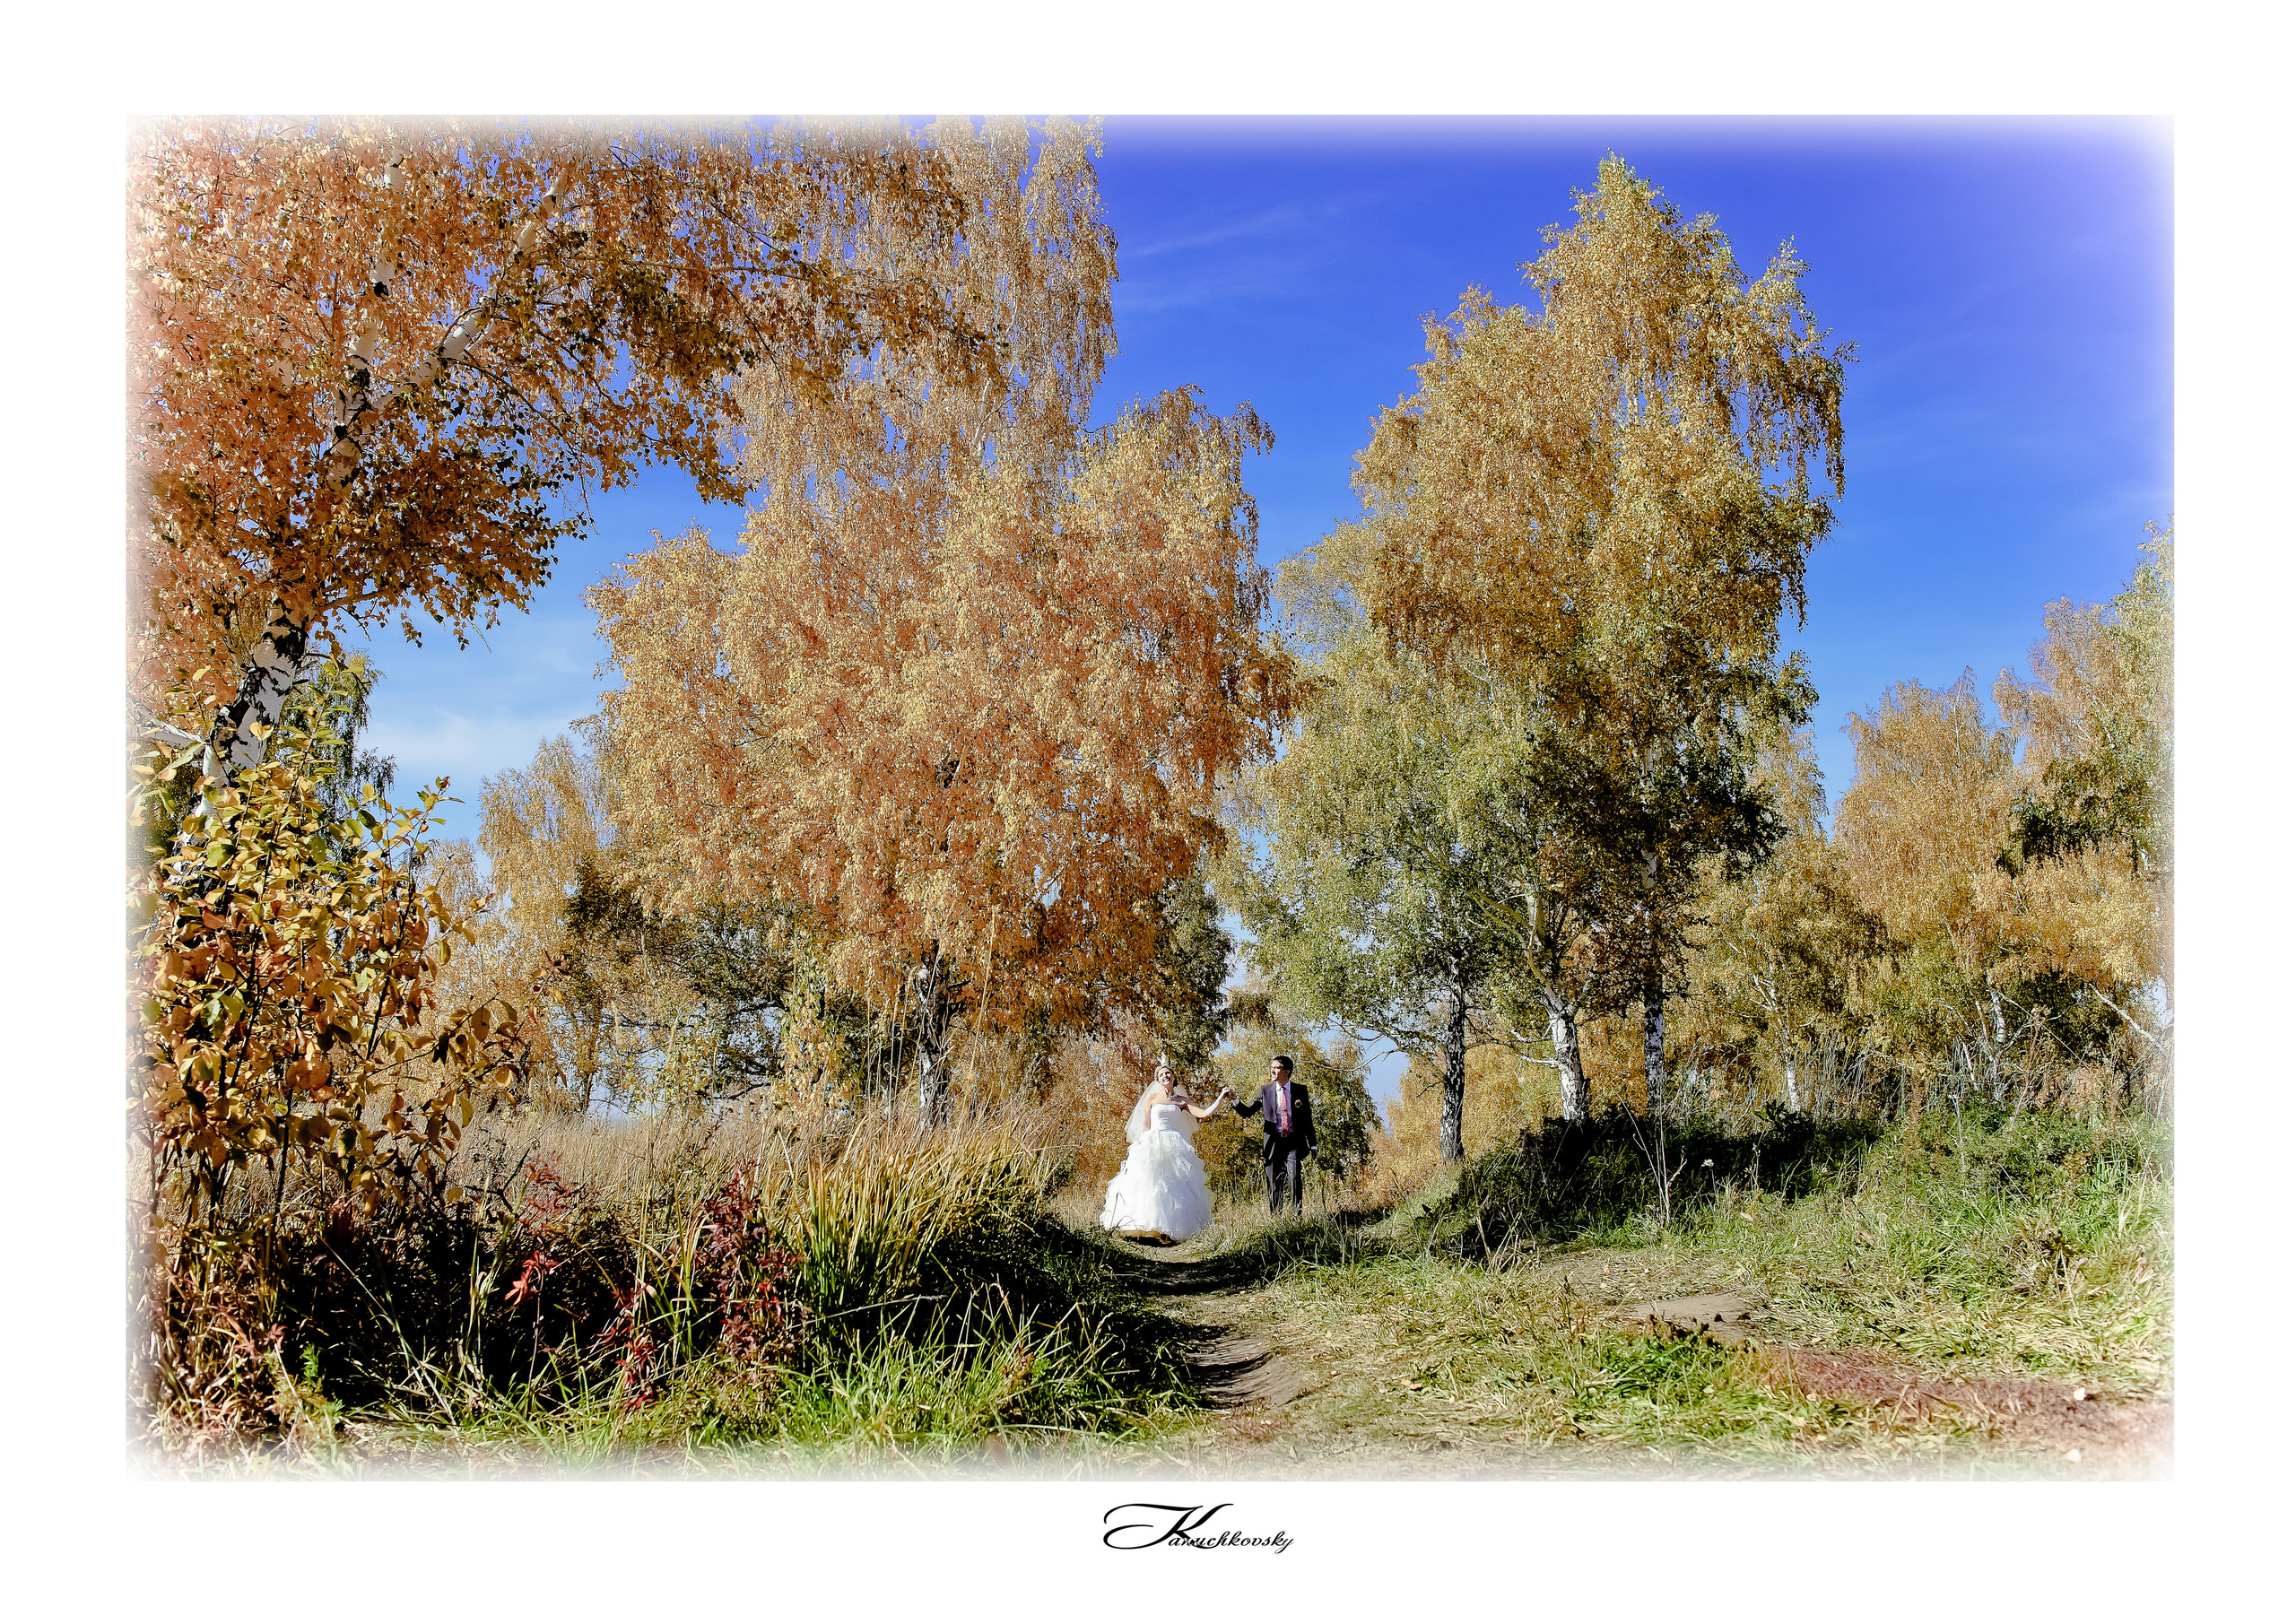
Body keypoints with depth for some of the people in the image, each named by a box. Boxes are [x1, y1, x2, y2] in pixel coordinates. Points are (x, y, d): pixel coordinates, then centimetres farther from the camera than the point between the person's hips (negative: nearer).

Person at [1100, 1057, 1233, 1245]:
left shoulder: (1182, 1101, 13)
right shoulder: (1152, 1098, 9)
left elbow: (1204, 1113, 5)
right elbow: (1145, 1125, 8)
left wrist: (1221, 1098, -1)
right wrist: (1142, 1144, -3)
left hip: (1174, 1148, 1)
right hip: (1152, 1145, -1)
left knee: (1173, 1186, -9)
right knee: (1149, 1184, -11)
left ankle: (1169, 1230, -10)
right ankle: (1146, 1228, -7)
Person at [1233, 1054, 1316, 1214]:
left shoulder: (1300, 1090, 5)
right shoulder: (1265, 1091, 7)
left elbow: (1308, 1118, 10)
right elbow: (1248, 1113, 6)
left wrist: (1312, 1145, 8)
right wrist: (1235, 1100, -13)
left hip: (1294, 1142, -1)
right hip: (1274, 1142, 1)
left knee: (1294, 1177, -16)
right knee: (1274, 1183, 3)